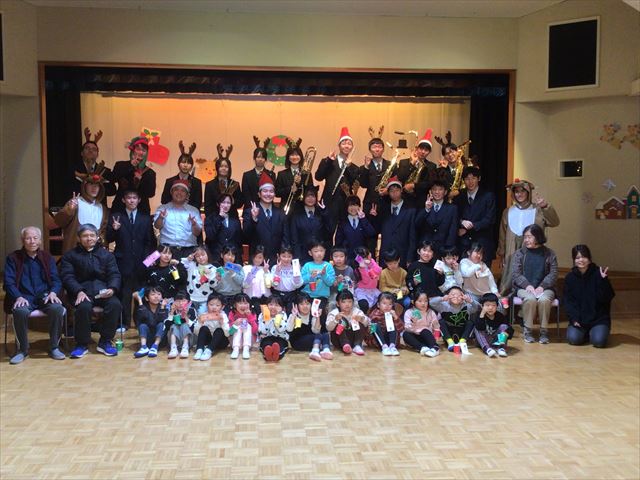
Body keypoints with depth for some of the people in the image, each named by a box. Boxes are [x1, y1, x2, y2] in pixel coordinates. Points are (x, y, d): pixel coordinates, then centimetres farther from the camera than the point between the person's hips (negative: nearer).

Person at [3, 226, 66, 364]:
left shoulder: (47, 258, 14)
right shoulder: (13, 258, 7)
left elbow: (56, 279, 9)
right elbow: (9, 282, -1)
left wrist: (53, 292, -14)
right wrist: (18, 297, -20)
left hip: (44, 296, 2)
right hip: (24, 297, -2)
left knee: (57, 308, -31)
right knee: (20, 311, -36)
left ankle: (54, 347, -14)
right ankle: (22, 350, -15)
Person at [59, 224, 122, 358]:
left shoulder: (106, 254, 18)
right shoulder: (70, 255, 13)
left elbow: (115, 275, 9)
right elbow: (67, 277, 1)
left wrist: (112, 288, -14)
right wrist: (79, 291, -18)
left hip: (103, 291, 2)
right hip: (81, 291, -2)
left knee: (115, 305, -28)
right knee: (84, 307, -35)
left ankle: (105, 342, -14)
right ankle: (82, 344, -15)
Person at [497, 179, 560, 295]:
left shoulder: (538, 210, -1)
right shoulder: (507, 212, 11)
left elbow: (555, 222, -15)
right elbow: (502, 235, 17)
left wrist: (546, 206, -28)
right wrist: (501, 255, 18)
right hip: (512, 256, 3)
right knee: (507, 287, 1)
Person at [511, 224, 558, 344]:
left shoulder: (549, 254, 9)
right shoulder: (519, 253, 10)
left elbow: (553, 274, 2)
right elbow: (515, 274, 1)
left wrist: (542, 286, -14)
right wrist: (527, 285, -16)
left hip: (544, 288, 0)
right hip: (524, 288, 0)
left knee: (544, 299, -33)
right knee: (530, 298, -34)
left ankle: (544, 331, -17)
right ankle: (528, 330, -18)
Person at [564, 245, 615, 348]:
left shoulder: (597, 274, -5)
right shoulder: (570, 277, 3)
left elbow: (606, 298, -12)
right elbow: (567, 300, 0)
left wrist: (603, 280, -25)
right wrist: (573, 318, -13)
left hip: (599, 318, -2)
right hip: (578, 318, 2)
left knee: (599, 341, -25)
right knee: (573, 339, -22)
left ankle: (594, 332, 12)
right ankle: (585, 333, 13)